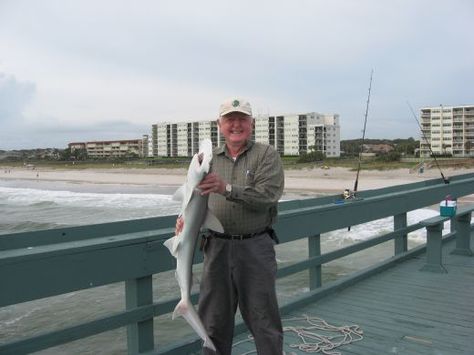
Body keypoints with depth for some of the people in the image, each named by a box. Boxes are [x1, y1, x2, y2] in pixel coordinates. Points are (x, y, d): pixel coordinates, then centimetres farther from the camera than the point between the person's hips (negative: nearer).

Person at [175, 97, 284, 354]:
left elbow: (268, 195, -16)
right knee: (213, 322, 15)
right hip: (216, 247, 4)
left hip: (255, 248, -3)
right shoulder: (208, 158, 11)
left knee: (264, 323, 7)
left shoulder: (267, 155, -1)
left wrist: (227, 188, -27)